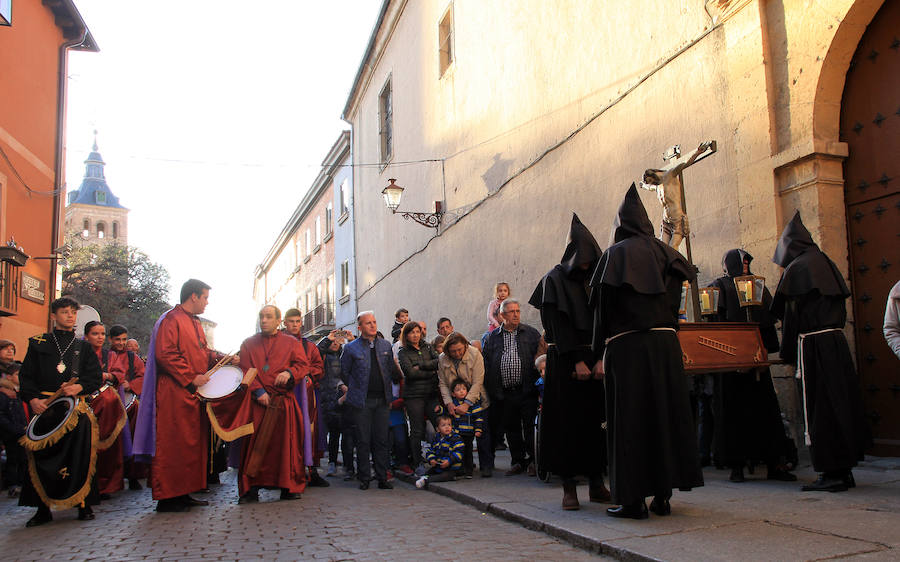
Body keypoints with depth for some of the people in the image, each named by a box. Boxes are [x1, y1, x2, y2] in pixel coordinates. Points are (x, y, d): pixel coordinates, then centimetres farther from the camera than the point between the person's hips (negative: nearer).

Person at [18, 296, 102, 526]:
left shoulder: (83, 346, 14)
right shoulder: (38, 344, 12)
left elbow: (95, 377, 7)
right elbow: (26, 376, 6)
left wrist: (79, 387, -13)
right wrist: (32, 399, -10)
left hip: (76, 408, 0)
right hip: (44, 405, 0)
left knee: (79, 454, -3)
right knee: (42, 456, -2)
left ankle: (84, 505, 6)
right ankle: (43, 508, 7)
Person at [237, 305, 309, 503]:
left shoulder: (291, 343, 13)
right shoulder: (249, 344, 14)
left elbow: (303, 365, 4)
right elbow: (245, 371, 4)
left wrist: (289, 372, -17)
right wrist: (258, 391, -11)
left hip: (284, 402, 0)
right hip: (257, 401, 0)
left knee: (285, 442, -1)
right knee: (254, 444, -5)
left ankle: (289, 487, 7)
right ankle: (251, 489, 0)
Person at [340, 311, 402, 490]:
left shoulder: (385, 345, 9)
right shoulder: (351, 348, -2)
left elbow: (391, 369, 17)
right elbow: (344, 372, 5)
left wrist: (386, 388, 12)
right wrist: (356, 389, 5)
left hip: (382, 400, 3)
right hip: (362, 401, -3)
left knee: (382, 440, 5)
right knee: (363, 441, 2)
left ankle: (382, 477, 13)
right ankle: (364, 478, 12)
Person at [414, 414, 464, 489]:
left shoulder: (456, 438, -10)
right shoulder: (436, 438, 10)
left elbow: (458, 453, -17)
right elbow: (430, 451, 14)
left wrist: (449, 461, -29)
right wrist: (431, 459, -6)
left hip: (452, 468, -8)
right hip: (438, 466, 8)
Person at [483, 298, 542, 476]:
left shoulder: (530, 333, 6)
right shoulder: (492, 337, 9)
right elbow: (486, 365, 9)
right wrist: (492, 391, 4)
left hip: (527, 390, -2)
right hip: (505, 393, 2)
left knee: (530, 426, 0)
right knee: (511, 428, 9)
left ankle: (533, 460, 13)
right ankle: (518, 461, 22)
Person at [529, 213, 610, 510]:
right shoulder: (554, 280, -2)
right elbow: (559, 326, -9)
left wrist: (602, 358, -5)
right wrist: (577, 361, -17)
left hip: (595, 359, 5)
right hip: (566, 360, -4)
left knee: (597, 419, 4)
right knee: (568, 421, -2)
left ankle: (596, 482, 13)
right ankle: (569, 486, 4)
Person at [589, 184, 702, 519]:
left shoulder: (615, 254, -1)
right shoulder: (664, 253, 12)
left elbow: (604, 307, -5)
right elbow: (674, 303, 11)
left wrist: (600, 354, -3)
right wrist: (665, 331, 17)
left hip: (626, 346, -5)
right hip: (665, 343, 5)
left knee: (629, 418, -1)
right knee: (665, 412, 10)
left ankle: (633, 499, 1)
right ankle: (663, 494, 14)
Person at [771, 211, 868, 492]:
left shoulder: (796, 268, -8)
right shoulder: (826, 263, 15)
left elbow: (790, 313, -8)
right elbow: (841, 308, 17)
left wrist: (788, 353, 1)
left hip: (813, 343, -8)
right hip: (837, 340, 8)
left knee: (819, 406, -3)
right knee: (841, 401, 10)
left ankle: (831, 473, 0)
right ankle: (845, 469, 18)